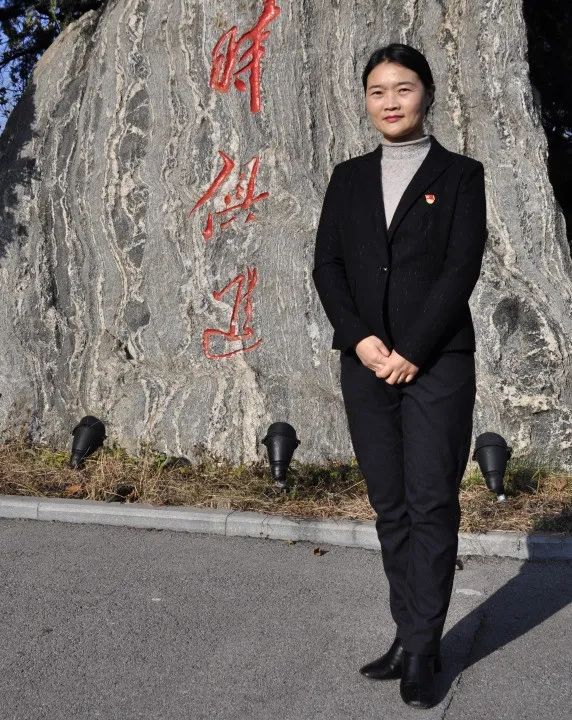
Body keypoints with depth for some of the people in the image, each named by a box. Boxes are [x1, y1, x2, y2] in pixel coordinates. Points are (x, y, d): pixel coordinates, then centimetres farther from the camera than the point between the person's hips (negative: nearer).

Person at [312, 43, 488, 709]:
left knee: (431, 504, -3)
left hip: (437, 361, -3)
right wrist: (361, 340, -9)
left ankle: (421, 650, 6)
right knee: (390, 507, 7)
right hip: (365, 361, 4)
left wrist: (410, 351, -13)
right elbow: (327, 264, 5)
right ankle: (410, 636, 17)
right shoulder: (349, 177, 13)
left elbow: (462, 268, -6)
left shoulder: (459, 174, 4)